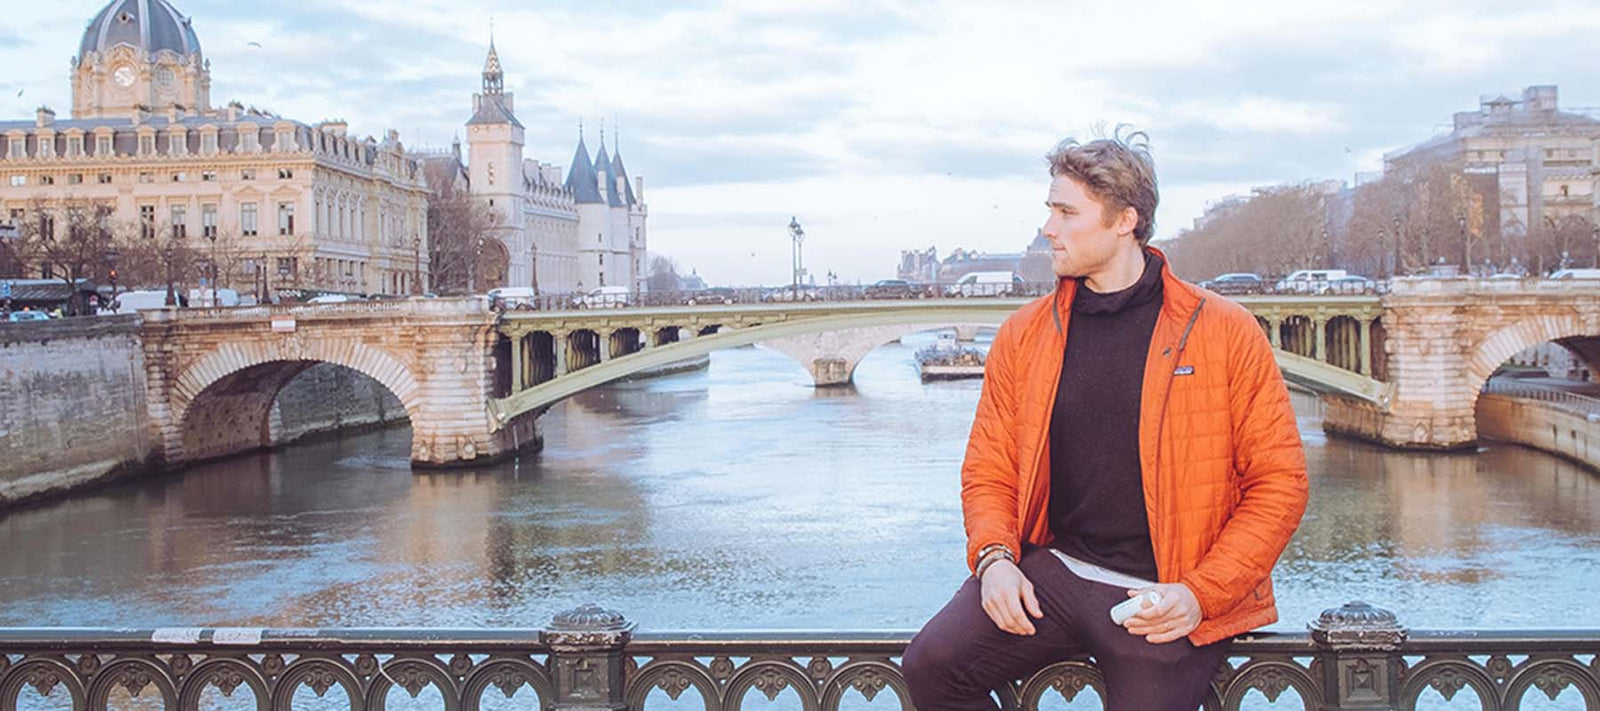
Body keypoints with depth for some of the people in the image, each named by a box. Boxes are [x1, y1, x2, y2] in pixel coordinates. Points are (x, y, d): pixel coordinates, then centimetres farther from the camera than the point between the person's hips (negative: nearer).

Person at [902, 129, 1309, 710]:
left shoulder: (1227, 333, -1)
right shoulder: (1023, 336, 9)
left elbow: (1279, 482, 1)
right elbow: (989, 471, 15)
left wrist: (1202, 594, -11)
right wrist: (994, 557, -6)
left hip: (1165, 600, -2)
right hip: (1053, 570, 3)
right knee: (930, 664, -18)